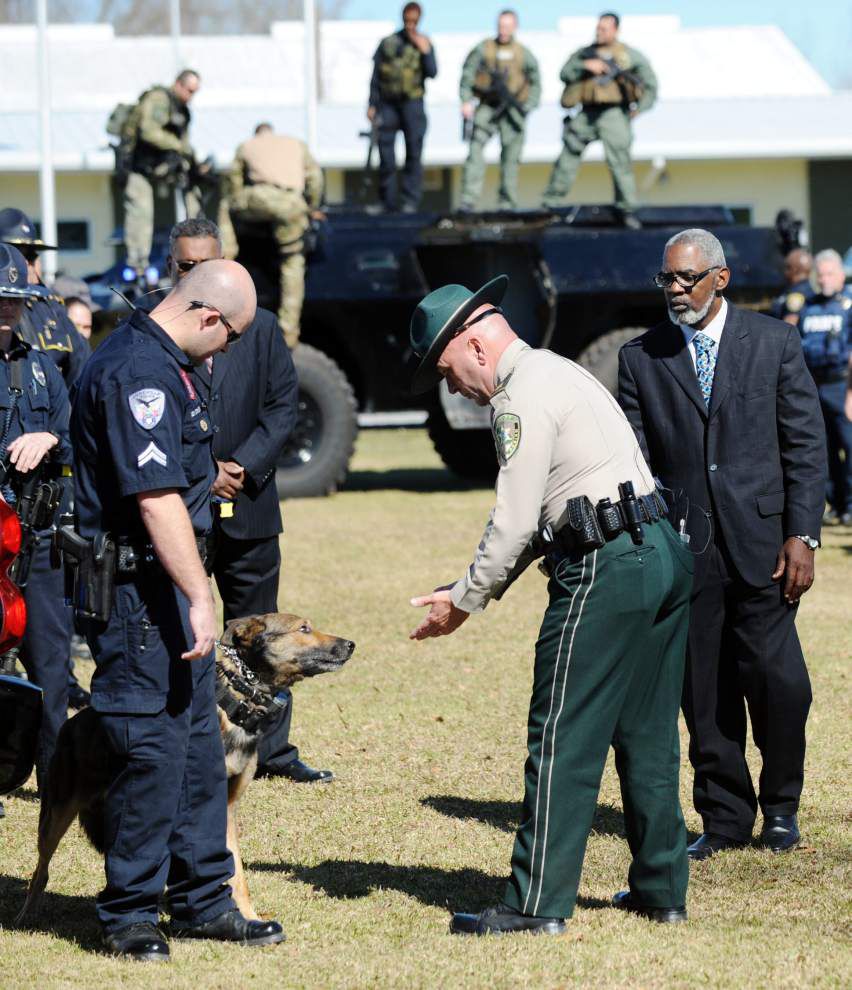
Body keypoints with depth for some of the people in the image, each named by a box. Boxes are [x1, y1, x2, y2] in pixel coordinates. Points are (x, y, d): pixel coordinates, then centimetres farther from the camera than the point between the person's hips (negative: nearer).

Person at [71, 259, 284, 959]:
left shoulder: (157, 361, 13)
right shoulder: (137, 373, -21)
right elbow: (157, 501, -26)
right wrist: (200, 599, -25)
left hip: (171, 586, 11)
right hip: (136, 591, -11)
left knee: (199, 742, 14)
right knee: (153, 749, -5)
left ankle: (202, 900, 22)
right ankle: (129, 915, 4)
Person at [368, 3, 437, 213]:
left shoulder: (424, 44, 7)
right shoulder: (388, 43, 7)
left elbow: (432, 73, -3)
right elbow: (376, 75, 10)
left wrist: (426, 52, -15)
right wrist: (372, 105, 6)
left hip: (412, 103, -1)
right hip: (388, 103, 1)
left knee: (413, 152, -3)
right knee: (386, 155, 1)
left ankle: (410, 201, -1)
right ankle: (387, 202, 9)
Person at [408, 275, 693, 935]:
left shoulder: (523, 398, -10)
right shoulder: (558, 373, 21)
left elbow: (514, 524, -13)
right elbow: (539, 518, 24)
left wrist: (464, 602, -2)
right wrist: (481, 590, 18)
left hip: (605, 570, -10)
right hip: (663, 556, 10)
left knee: (563, 740, -5)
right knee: (647, 736, 16)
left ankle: (537, 904, -3)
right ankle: (662, 891, 22)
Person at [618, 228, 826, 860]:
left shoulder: (774, 343, 4)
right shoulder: (641, 358, 7)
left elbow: (806, 446, 3)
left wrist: (801, 536, -5)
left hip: (761, 544, -1)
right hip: (684, 547, 1)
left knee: (778, 682, -5)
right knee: (706, 694, 3)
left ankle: (781, 806, 16)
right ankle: (725, 816, 16)